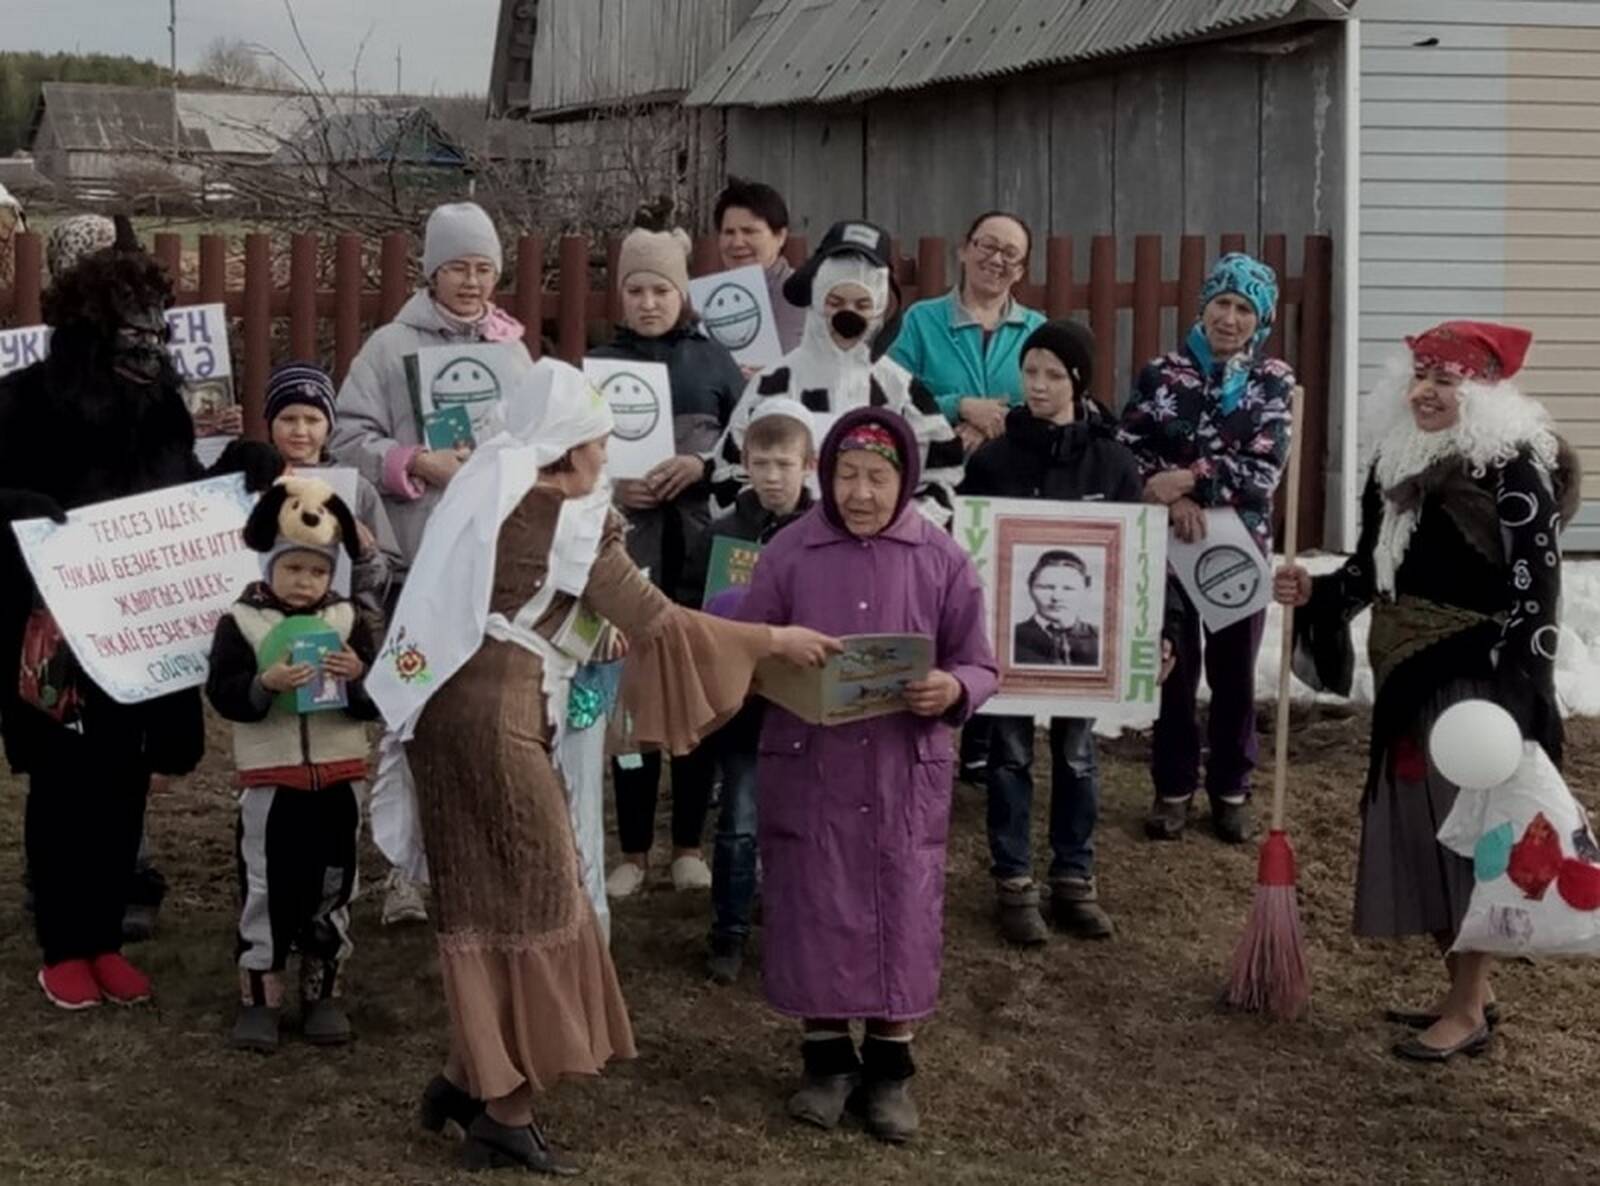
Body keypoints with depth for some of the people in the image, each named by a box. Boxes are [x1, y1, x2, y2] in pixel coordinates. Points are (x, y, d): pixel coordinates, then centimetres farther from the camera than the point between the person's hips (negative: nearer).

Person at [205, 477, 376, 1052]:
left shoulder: (347, 620, 3)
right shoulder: (241, 621, -4)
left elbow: (377, 702, -2)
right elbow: (221, 693, -13)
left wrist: (359, 676, -23)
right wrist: (266, 684, -29)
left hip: (336, 780, 3)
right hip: (270, 782, -3)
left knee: (331, 890, 11)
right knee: (266, 892, 3)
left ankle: (323, 994, 22)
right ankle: (258, 999, 12)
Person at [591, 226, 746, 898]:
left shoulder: (714, 360, 6)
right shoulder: (600, 365, 6)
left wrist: (702, 467, -13)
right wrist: (608, 489, -12)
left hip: (702, 549, 0)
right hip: (629, 549, 0)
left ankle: (689, 845, 16)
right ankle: (634, 851, 11)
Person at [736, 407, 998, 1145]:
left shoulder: (942, 560, -1)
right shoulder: (789, 552, -1)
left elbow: (979, 666, 1)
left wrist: (953, 691, -20)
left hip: (907, 769, 0)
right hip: (807, 764, 0)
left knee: (901, 911, 5)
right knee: (812, 908, 6)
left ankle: (890, 1066, 21)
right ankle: (827, 1058, 23)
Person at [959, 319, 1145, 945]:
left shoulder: (1112, 461, 0)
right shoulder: (992, 458, -2)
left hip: (1083, 629, 1)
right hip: (1007, 626, -1)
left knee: (1077, 755, 9)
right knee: (1010, 753, 6)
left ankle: (1074, 878, 21)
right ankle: (1013, 882, 14)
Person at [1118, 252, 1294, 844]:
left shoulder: (1274, 380, -1)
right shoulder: (1162, 373, 0)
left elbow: (1263, 469, -12)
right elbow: (1127, 451, -5)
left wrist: (1189, 478, -21)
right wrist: (1173, 498, -19)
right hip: (1171, 545, 0)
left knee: (1234, 674, 10)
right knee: (1175, 669, 7)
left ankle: (1231, 789, 24)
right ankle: (1173, 788, 20)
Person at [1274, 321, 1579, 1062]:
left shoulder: (1516, 471, -14)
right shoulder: (1399, 463, 9)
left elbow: (1533, 596, -17)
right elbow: (1373, 570, 17)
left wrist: (1514, 701, -20)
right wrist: (1315, 593, -2)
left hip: (1476, 685, -8)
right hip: (1408, 681, 8)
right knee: (1421, 832, 13)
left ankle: (1470, 1013, 11)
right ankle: (1469, 987, 28)